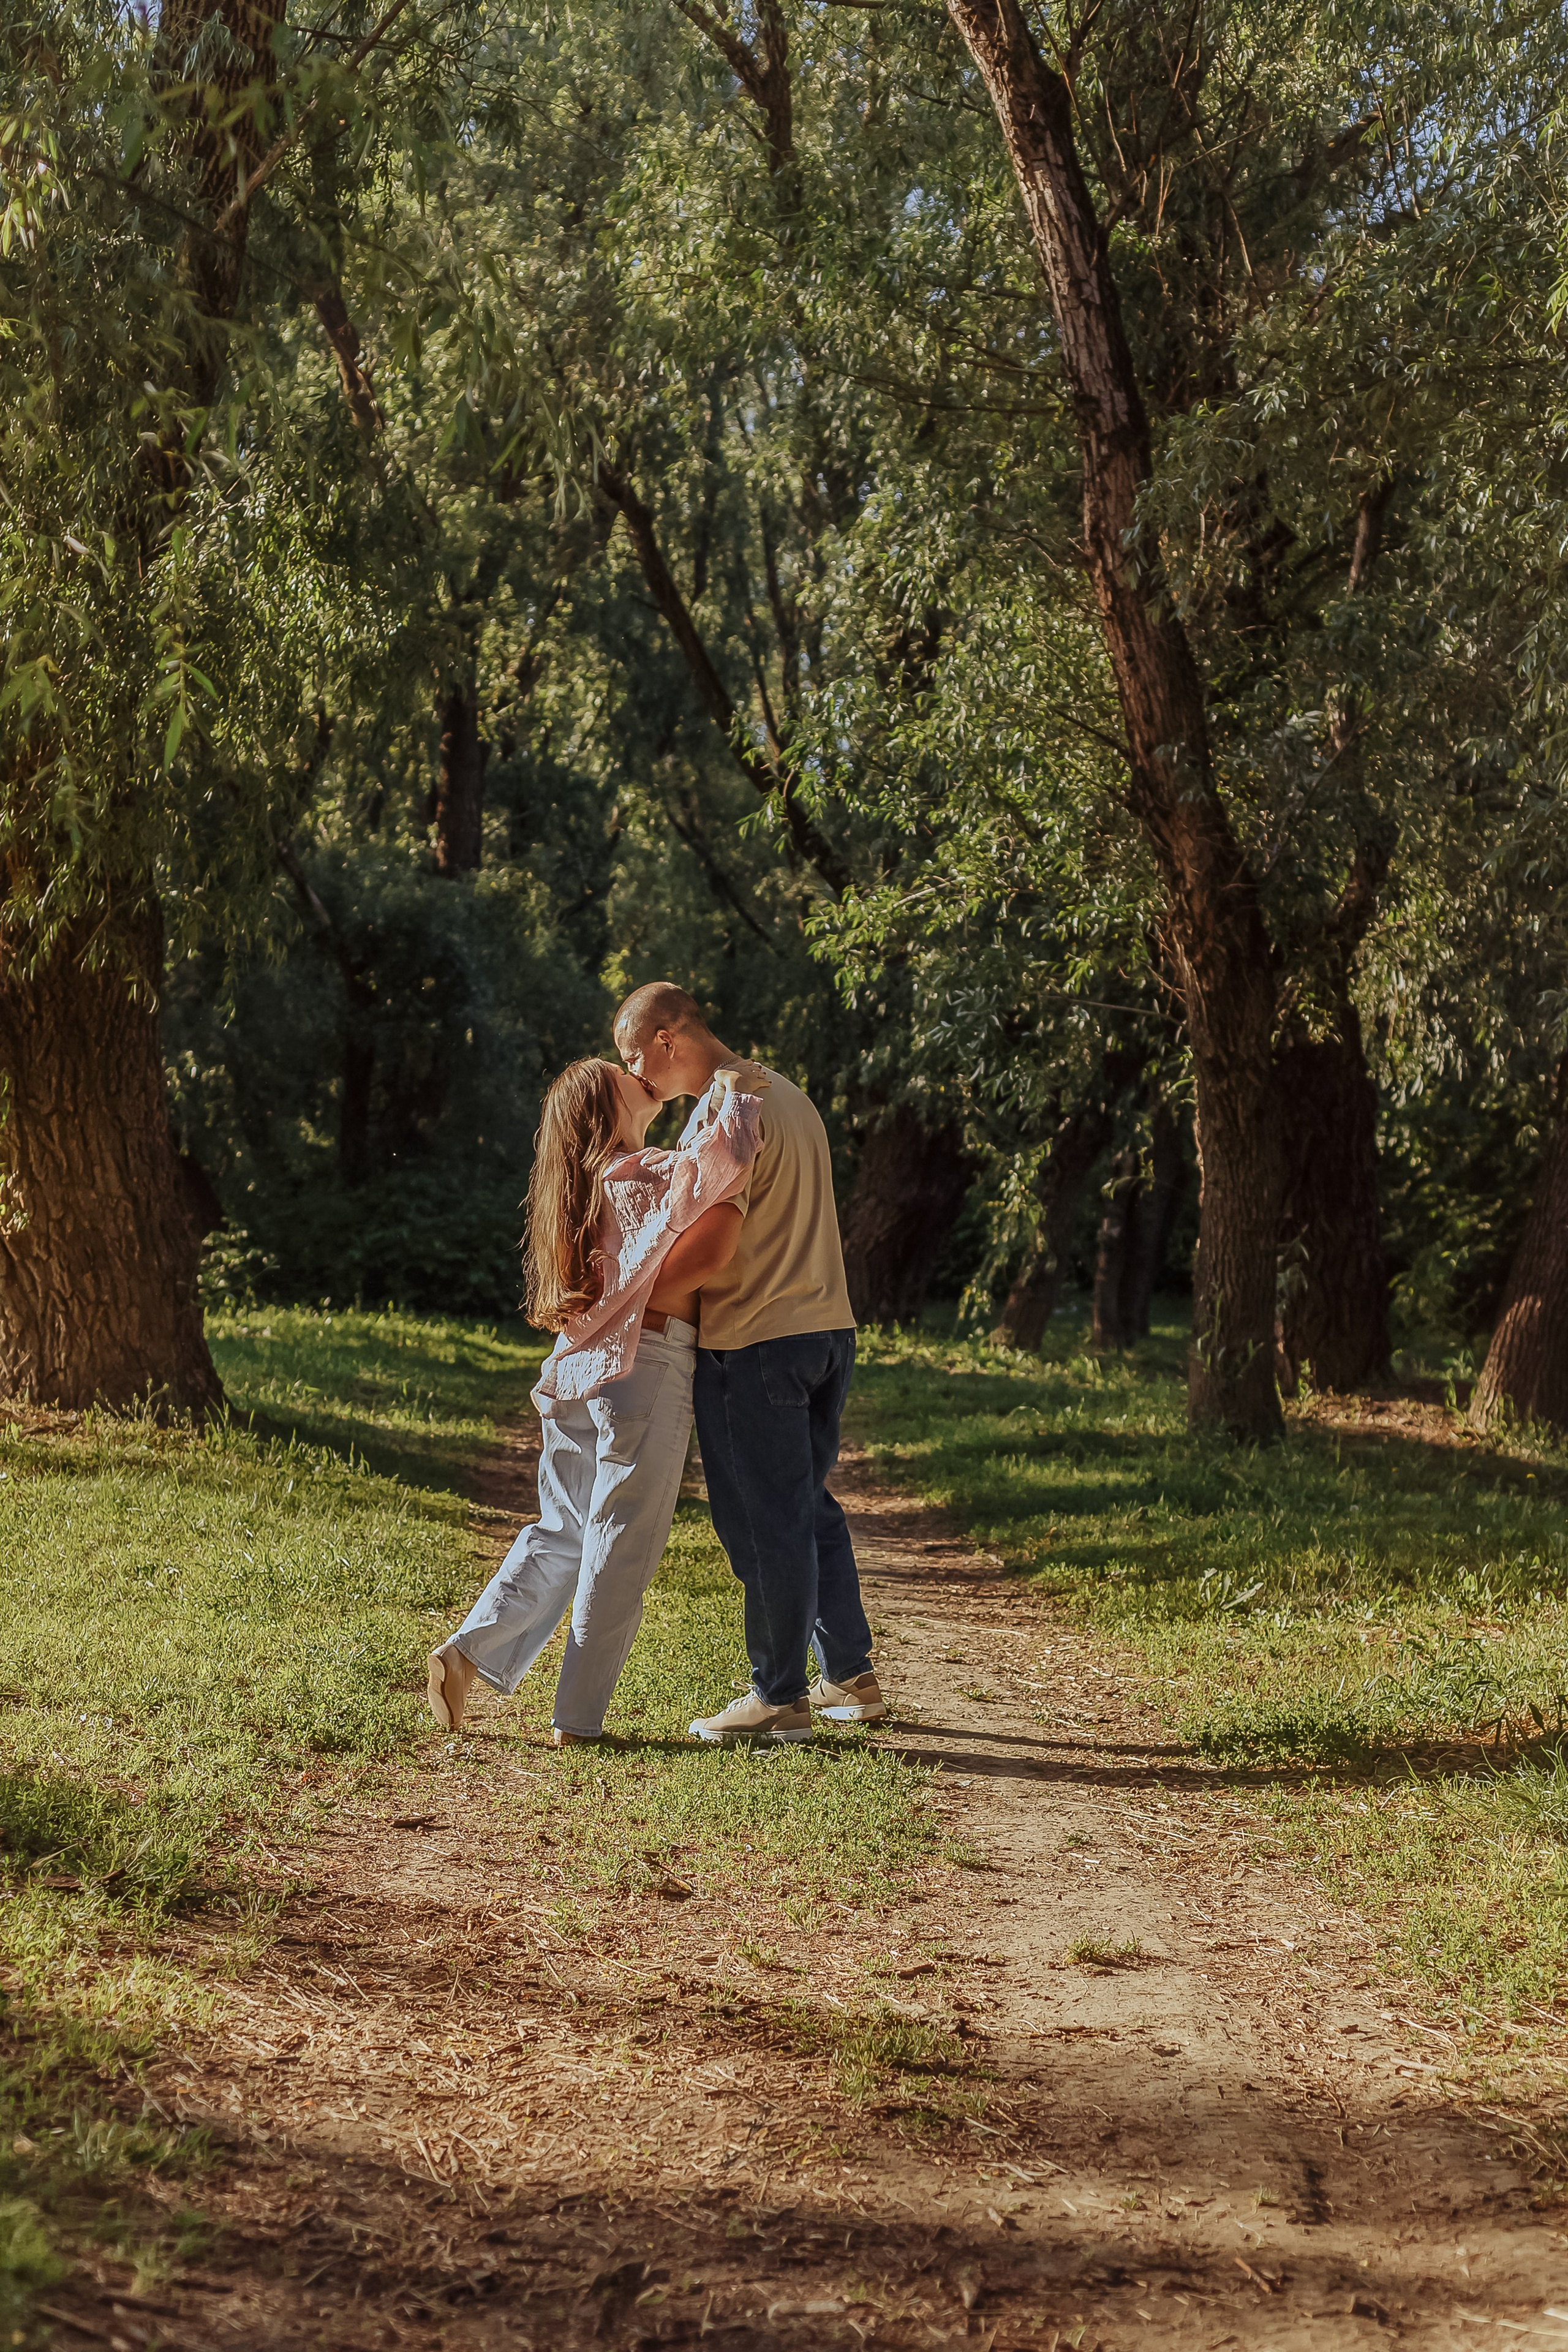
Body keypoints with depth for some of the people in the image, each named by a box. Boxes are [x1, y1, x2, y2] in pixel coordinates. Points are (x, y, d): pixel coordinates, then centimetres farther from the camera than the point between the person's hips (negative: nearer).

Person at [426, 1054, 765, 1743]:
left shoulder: (592, 1182, 15)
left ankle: (466, 1651, 3)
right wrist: (738, 1091, -8)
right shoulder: (644, 1177, -10)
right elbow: (723, 1154, -26)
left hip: (576, 1369, 8)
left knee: (563, 1533, 16)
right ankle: (577, 1719, 4)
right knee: (621, 1550, 0)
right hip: (642, 1372, -8)